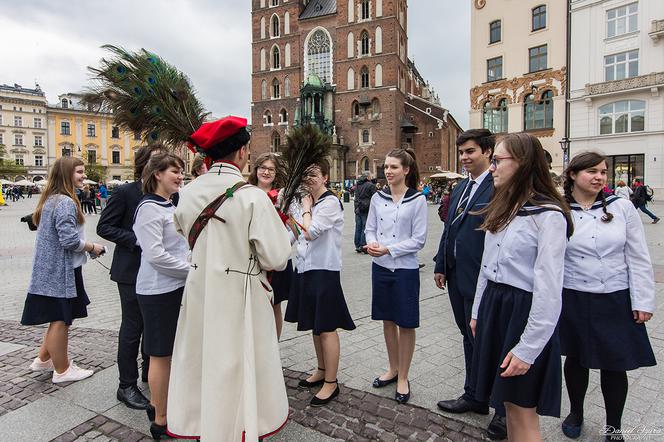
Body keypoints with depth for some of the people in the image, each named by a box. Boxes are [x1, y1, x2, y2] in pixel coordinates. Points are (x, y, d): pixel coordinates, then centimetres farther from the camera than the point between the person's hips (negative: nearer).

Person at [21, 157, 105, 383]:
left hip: (51, 269, 10)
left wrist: (86, 246, 14)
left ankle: (43, 359, 35)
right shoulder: (66, 202, -21)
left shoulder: (50, 199, 12)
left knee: (59, 317, 21)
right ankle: (62, 370, 16)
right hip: (61, 271, -10)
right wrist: (92, 247, -9)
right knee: (60, 319, 2)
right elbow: (69, 240, -25)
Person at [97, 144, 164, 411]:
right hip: (132, 270, -5)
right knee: (132, 328, 4)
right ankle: (127, 386, 19)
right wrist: (134, 239, -18)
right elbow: (104, 227, -8)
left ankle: (150, 373, 36)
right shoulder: (125, 193, -10)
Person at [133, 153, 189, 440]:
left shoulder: (169, 206, 13)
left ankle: (157, 404, 36)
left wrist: (192, 268, 7)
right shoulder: (150, 207, -14)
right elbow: (155, 254, -20)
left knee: (167, 352, 19)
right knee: (162, 354, 3)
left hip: (175, 286, 8)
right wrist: (192, 269, -14)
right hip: (159, 289, -8)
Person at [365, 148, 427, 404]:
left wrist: (388, 249, -19)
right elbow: (370, 228, 8)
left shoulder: (417, 200, -9)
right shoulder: (378, 198, 3)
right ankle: (393, 368, 35)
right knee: (387, 320, 16)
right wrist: (371, 243, -14)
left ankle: (403, 378, 24)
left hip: (405, 268, -4)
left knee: (405, 324, 8)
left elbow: (418, 239, -10)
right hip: (380, 267, 5)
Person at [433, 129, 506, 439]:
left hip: (482, 279, -8)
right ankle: (474, 396, 37)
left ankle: (503, 410, 25)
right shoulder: (459, 189, 13)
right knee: (469, 338, 20)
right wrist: (441, 265, 14)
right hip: (457, 277, 8)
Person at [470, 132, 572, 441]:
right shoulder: (502, 209, 9)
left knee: (522, 411, 5)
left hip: (524, 310, -7)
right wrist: (478, 311, 17)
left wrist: (528, 349, -18)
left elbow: (549, 290, -19)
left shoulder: (548, 216, -16)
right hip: (493, 305, 8)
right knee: (508, 401, 19)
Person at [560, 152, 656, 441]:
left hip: (616, 300, 1)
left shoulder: (622, 207, -2)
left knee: (614, 365, 9)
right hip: (574, 300, 0)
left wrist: (642, 301, -2)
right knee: (575, 359, 15)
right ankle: (575, 414, 39)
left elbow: (638, 258, 0)